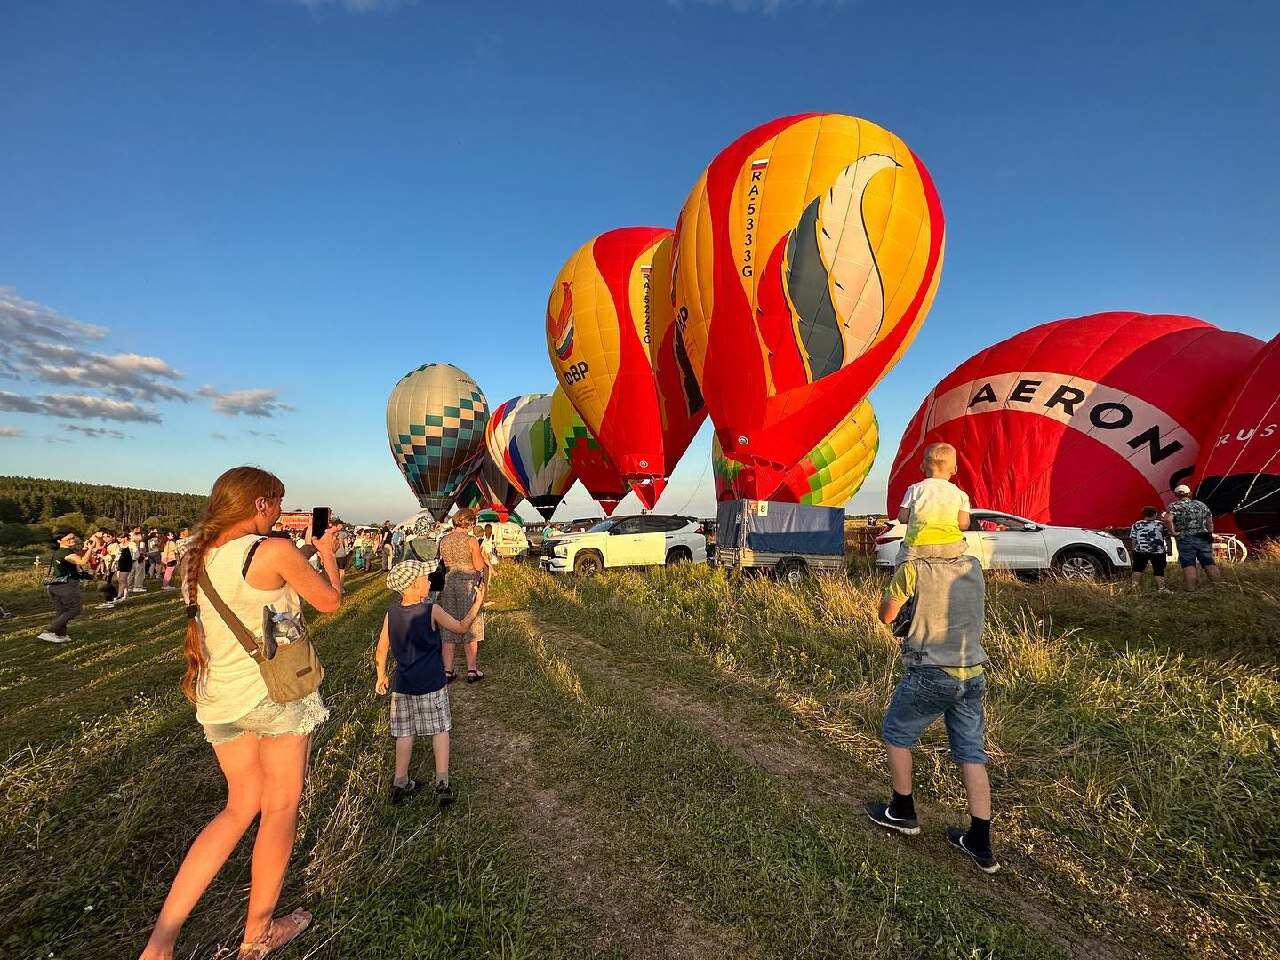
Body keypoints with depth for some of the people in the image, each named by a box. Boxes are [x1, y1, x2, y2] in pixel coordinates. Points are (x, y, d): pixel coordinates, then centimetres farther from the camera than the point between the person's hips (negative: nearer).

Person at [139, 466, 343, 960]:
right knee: (280, 807, 13)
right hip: (276, 692, -6)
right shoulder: (275, 550, -17)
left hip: (217, 697, 7)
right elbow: (330, 601, -4)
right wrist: (326, 552, 10)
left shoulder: (195, 554, 3)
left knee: (240, 807, 22)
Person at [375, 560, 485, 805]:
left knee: (404, 732, 15)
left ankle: (400, 784, 23)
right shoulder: (431, 610, -15)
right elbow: (461, 628, -4)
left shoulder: (392, 612, -3)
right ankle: (442, 783, 7)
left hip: (402, 685, 4)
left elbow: (381, 650, 3)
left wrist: (381, 676, 17)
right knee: (440, 730, 9)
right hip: (432, 684, -4)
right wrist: (477, 602, 4)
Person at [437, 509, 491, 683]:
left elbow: (441, 563, 9)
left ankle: (447, 671, 15)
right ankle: (472, 670, 11)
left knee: (448, 626, 12)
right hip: (468, 584, -4)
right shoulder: (471, 541, -11)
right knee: (470, 626, 7)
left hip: (447, 582, 4)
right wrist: (486, 562, 8)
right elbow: (479, 566, -12)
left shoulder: (443, 540, 3)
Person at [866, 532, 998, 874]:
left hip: (929, 676, -5)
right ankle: (980, 844, 19)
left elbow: (886, 615, -5)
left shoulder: (913, 570, -16)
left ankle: (902, 812, 29)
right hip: (972, 676, 6)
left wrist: (895, 584, 10)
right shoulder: (974, 567, 2)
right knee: (971, 755, 13)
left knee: (896, 735, 17)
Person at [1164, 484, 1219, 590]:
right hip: (1203, 538, 4)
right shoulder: (1201, 504, 12)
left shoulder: (1175, 506, -5)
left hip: (1185, 539, -4)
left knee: (1188, 564, -3)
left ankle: (1191, 589, -6)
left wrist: (1173, 532, -14)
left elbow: (1167, 519, -23)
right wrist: (1210, 535, 20)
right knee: (1209, 563, 10)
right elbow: (1209, 522, 14)